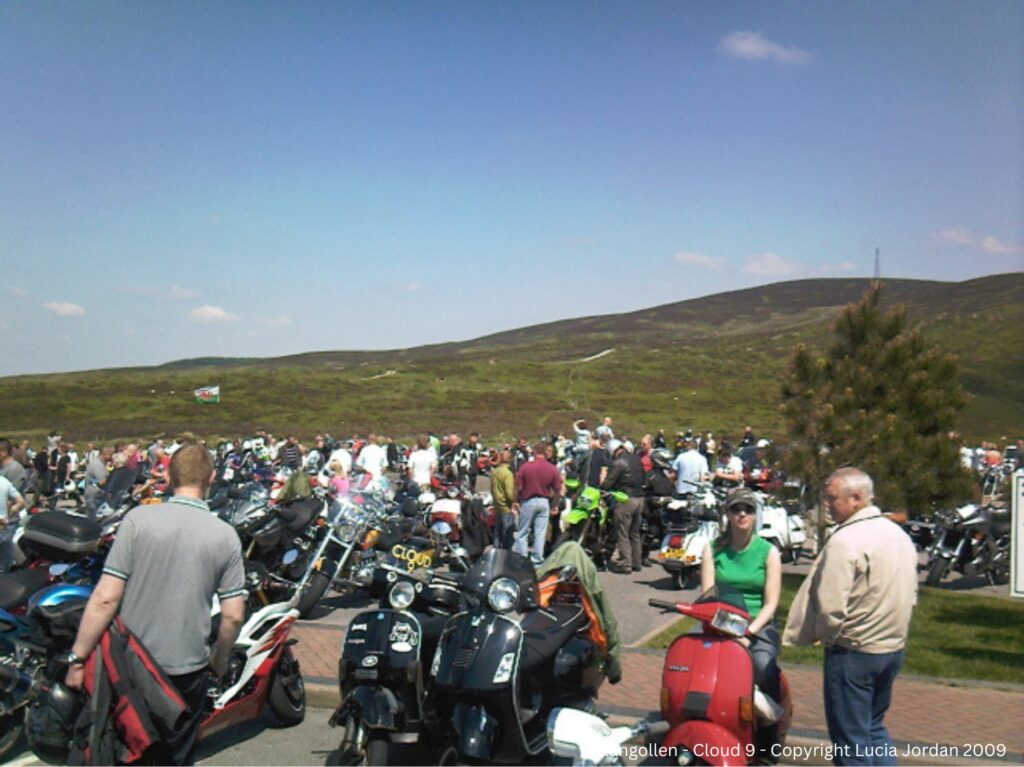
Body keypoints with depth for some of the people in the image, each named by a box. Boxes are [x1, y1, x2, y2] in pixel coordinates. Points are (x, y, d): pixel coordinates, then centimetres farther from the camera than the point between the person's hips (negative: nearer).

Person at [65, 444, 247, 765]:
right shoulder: (226, 535, -7)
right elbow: (233, 615, -6)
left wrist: (77, 658, -5)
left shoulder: (138, 519, -11)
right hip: (187, 669, 1)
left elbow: (106, 597, -15)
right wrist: (219, 660, 12)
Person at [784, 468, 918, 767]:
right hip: (894, 648, 9)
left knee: (851, 737, 3)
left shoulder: (846, 541, -20)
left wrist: (825, 636, -6)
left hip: (854, 651, -8)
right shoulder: (900, 535, 8)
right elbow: (911, 594, 15)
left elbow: (830, 606, -24)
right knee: (874, 726, 22)